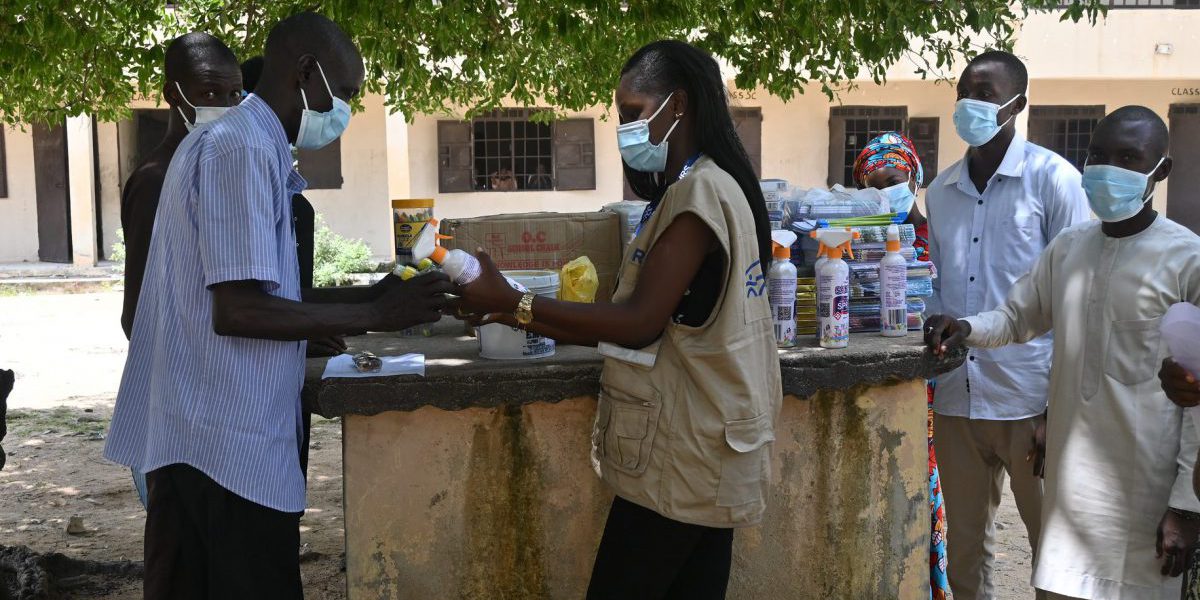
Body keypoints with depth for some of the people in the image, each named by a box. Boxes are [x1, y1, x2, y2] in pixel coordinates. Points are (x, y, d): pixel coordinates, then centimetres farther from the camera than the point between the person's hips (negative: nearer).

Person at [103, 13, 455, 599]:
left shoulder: (237, 142, 17)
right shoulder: (242, 149, -15)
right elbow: (239, 311, -21)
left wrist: (367, 296, 11)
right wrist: (375, 316, -14)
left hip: (198, 435, 10)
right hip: (231, 440, -10)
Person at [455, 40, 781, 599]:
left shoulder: (699, 192, -15)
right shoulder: (702, 189, 17)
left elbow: (640, 324, -21)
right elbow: (648, 326, 13)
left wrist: (513, 302, -18)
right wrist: (512, 316, 7)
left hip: (682, 458, -10)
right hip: (702, 449, 10)